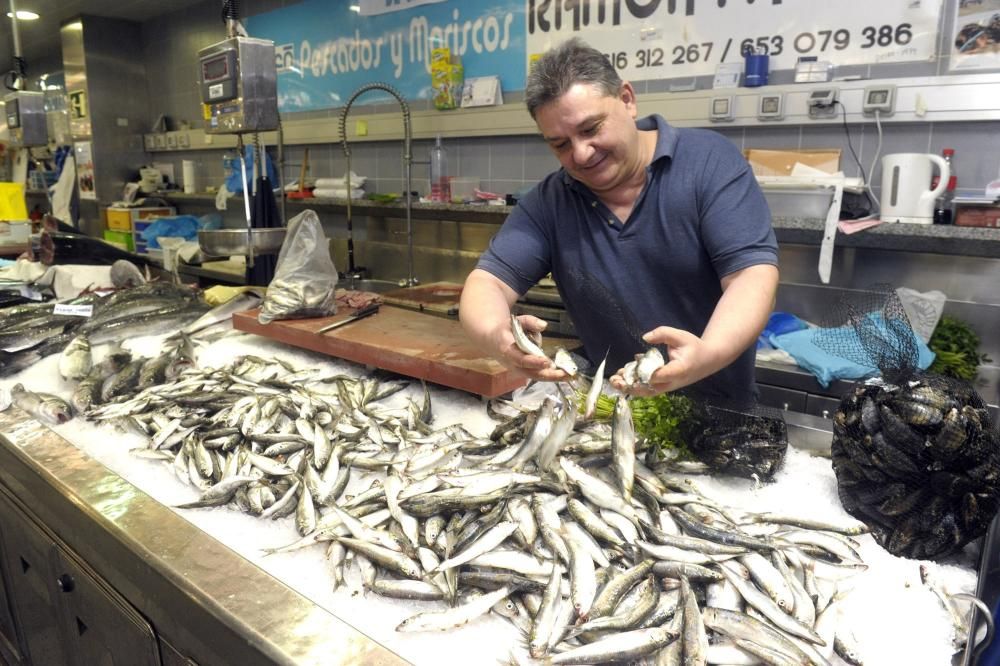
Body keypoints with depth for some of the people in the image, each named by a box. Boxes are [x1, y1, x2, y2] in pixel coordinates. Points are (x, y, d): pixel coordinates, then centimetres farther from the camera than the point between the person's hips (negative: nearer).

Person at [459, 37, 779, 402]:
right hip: (611, 409, 1)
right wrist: (497, 335, -32)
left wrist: (708, 356, -37)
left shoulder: (709, 161, -9)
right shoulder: (548, 203, -2)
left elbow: (752, 272, -17)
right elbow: (487, 282, -8)